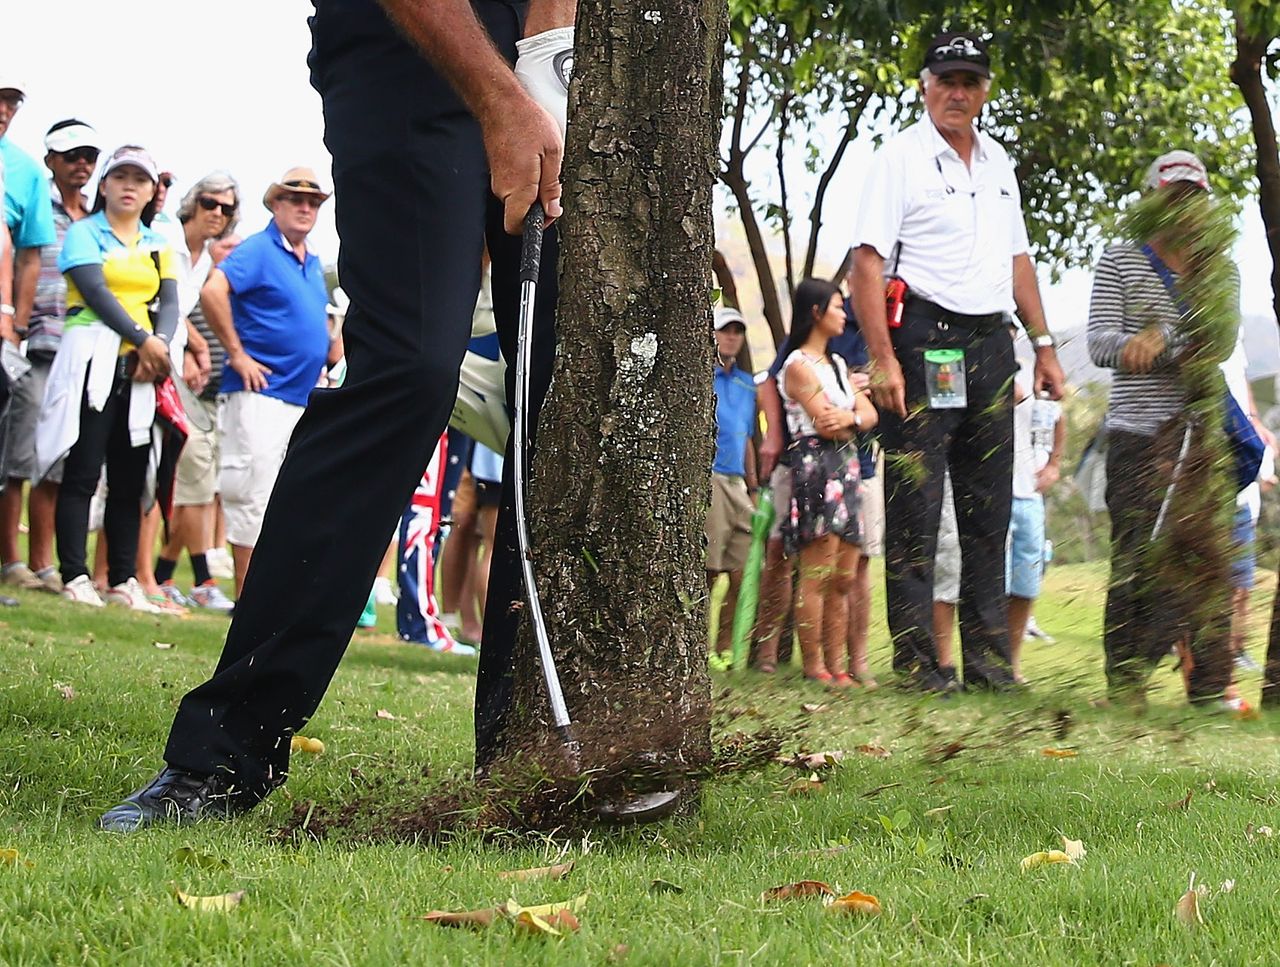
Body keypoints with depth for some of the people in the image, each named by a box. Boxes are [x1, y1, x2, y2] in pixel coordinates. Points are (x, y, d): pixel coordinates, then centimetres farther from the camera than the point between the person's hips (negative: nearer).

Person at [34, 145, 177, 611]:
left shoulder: (158, 245, 19)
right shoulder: (84, 233, 4)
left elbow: (169, 302, 7)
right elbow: (95, 291, -9)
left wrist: (160, 343, -13)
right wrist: (142, 339, -15)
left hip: (142, 367, 5)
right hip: (92, 358, -5)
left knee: (130, 478, 4)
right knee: (83, 472, -9)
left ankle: (123, 580, 6)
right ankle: (75, 577, -11)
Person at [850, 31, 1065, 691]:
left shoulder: (997, 163, 17)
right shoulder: (901, 157, -4)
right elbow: (867, 263, -11)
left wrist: (1042, 343, 17)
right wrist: (882, 359, -19)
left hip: (990, 341, 7)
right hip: (922, 338, -7)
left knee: (989, 512, 8)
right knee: (913, 511, -6)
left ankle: (988, 658, 14)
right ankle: (915, 662, -2)